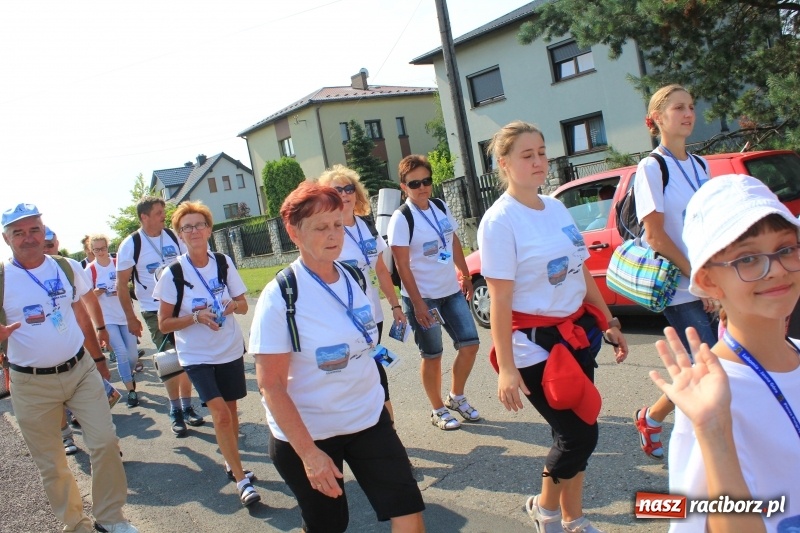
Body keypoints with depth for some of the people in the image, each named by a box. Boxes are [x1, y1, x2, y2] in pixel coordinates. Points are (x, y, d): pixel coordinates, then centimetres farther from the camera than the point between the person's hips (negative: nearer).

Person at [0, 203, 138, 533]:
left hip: (81, 370, 2)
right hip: (31, 384, -2)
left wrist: (98, 358, 17)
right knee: (50, 462, 8)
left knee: (105, 442, -1)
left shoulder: (68, 268, 1)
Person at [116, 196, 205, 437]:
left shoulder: (173, 237, 0)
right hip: (154, 311, -3)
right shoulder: (130, 245, -9)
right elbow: (122, 285, -4)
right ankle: (175, 411, 14)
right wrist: (131, 318, -4)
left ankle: (187, 407, 24)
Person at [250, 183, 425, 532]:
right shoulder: (280, 296, -18)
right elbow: (270, 385, -19)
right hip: (306, 434, -4)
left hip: (369, 420, 5)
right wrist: (308, 452, -21)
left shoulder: (355, 278, -1)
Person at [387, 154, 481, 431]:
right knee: (432, 355, 5)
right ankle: (438, 410, 24)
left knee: (470, 344, 7)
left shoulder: (442, 208, 4)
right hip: (423, 297, -6)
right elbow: (402, 266, -17)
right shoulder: (401, 219, -15)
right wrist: (417, 303, -19)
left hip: (451, 291, 6)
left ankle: (456, 397, 29)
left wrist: (465, 276, 17)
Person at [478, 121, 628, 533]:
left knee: (577, 431, 12)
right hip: (536, 344, -7)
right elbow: (500, 300, -17)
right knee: (580, 433, -2)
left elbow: (582, 273, 15)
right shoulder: (499, 221, -14)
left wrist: (608, 322, 16)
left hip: (578, 333, 7)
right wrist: (506, 368, -18)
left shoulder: (557, 209, 7)